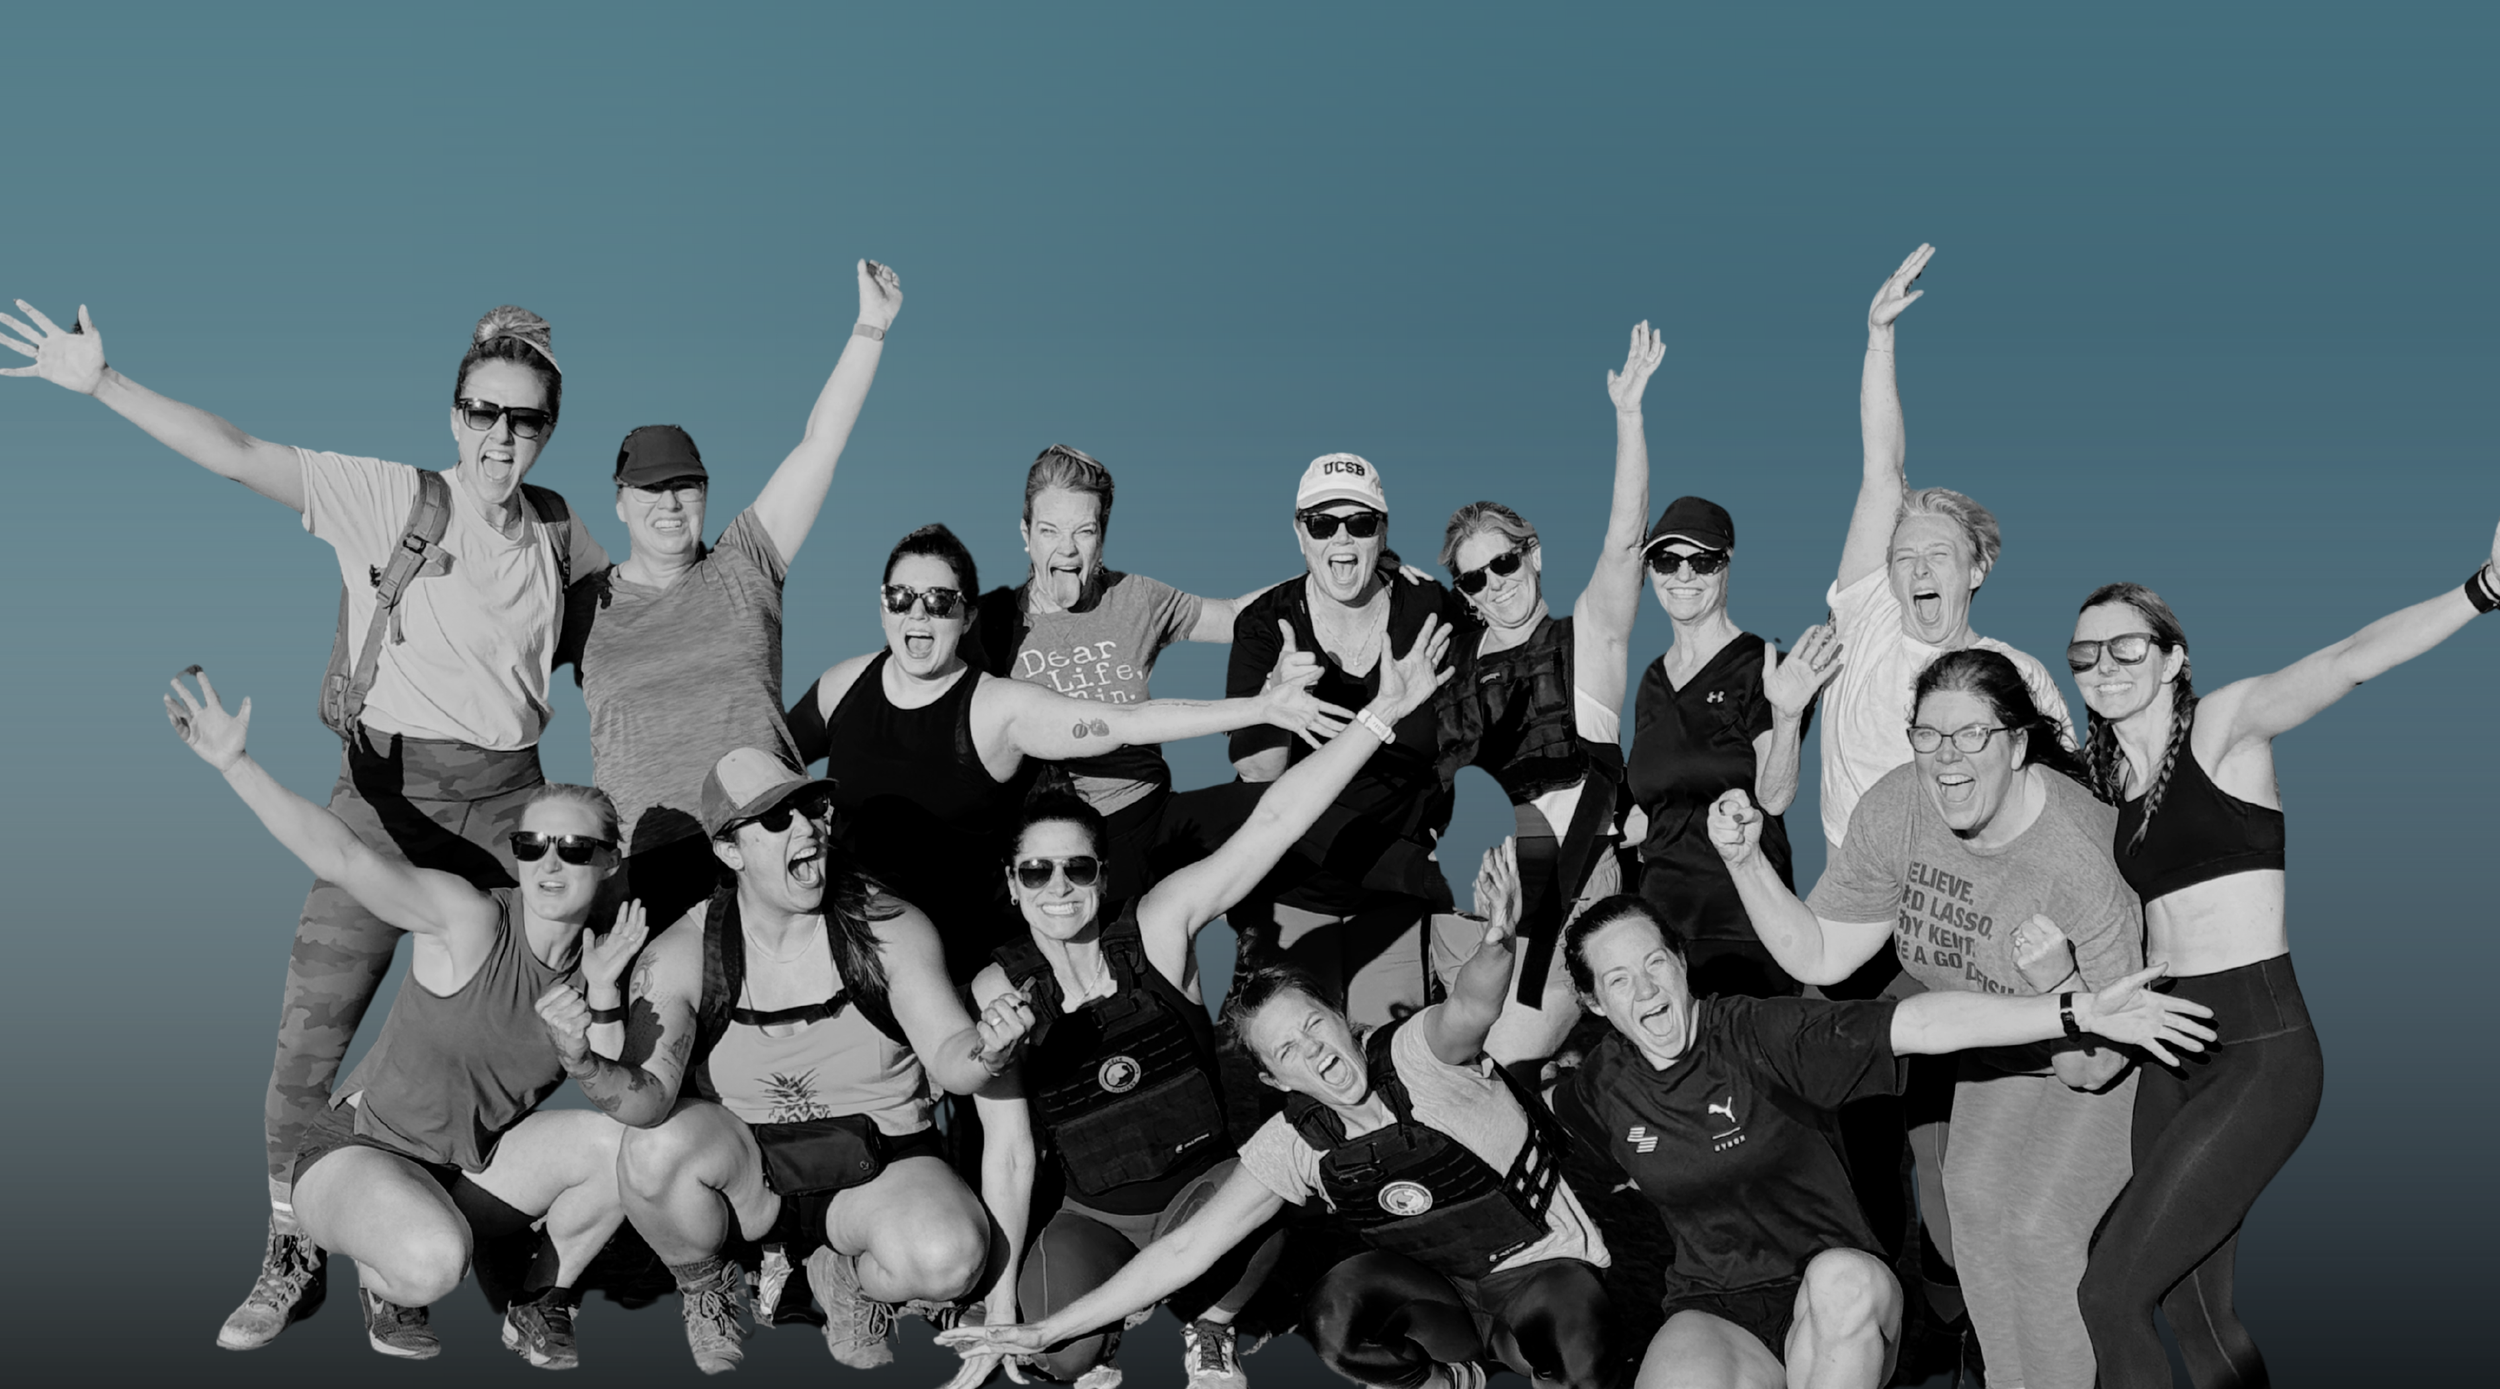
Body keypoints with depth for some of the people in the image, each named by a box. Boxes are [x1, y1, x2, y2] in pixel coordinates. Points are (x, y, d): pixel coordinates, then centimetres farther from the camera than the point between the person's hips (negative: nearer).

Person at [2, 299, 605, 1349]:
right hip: (386, 790, -1)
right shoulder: (390, 498, -4)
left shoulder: (557, 530, 6)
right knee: (311, 1033, -2)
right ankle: (291, 1259, 17)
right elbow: (237, 456, -10)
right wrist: (102, 382, -18)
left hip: (507, 799, 2)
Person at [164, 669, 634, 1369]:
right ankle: (383, 1282, 3)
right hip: (358, 1155, -4)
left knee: (625, 1138, -20)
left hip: (476, 1171, 5)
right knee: (432, 1261, -37)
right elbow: (343, 856, -33)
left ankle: (540, 1303, 4)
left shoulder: (598, 962, -4)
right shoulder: (468, 918, -20)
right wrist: (234, 763, -43)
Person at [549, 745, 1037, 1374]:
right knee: (654, 1148, -31)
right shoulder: (681, 956, -11)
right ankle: (707, 1292, 3)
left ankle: (848, 1278, 7)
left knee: (950, 1256, -32)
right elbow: (649, 1099, -23)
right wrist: (586, 1065, -45)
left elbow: (949, 1063, -14)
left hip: (880, 1166, -1)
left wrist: (984, 1049, -38)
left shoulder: (891, 928, -10)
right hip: (745, 1173, 1)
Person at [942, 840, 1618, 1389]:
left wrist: (1497, 943, -70)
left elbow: (1469, 1006, -45)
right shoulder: (1294, 1146, -9)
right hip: (1448, 1288, 3)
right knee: (1336, 1309, -28)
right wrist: (1045, 1331, -11)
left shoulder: (1417, 1055, -21)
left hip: (1550, 1264, -3)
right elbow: (1185, 1251, -8)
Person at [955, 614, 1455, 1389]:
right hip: (1091, 1217, 0)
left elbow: (1273, 823, -20)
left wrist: (1382, 714, -27)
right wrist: (1001, 1295, -11)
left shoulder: (1158, 928, -12)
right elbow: (1008, 1154, -7)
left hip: (1205, 1186, 1)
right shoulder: (1000, 992, -10)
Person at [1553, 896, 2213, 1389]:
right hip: (1718, 1315, 0)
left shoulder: (1761, 1033, -12)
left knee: (1842, 1276, -38)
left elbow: (1920, 1024, -24)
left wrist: (2083, 1011, -32)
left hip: (1832, 1310, 0)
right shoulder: (1599, 1088, -1)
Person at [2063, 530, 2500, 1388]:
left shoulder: (2225, 723, -7)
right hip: (2170, 1055, 7)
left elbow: (2347, 661, -23)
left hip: (2258, 1056, -7)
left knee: (2110, 1295, -9)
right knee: (2195, 1314, 13)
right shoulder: (2106, 777, 12)